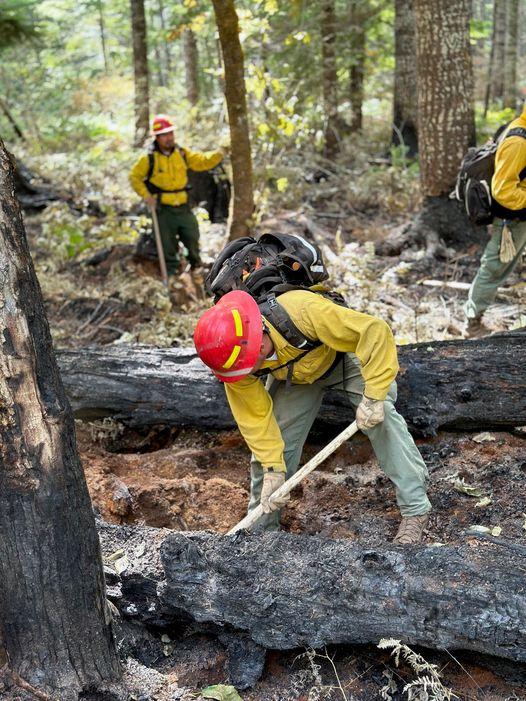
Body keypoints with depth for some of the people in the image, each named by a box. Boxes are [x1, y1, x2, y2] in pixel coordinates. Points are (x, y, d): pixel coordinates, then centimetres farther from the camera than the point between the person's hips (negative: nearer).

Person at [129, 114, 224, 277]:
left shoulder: (182, 153, 2)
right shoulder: (149, 158, -7)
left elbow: (202, 161, -2)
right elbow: (135, 177, 1)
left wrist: (217, 155, -21)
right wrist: (146, 195, -9)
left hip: (183, 206, 3)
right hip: (163, 208, -3)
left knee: (192, 237, 7)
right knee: (168, 245, 5)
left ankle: (196, 266, 31)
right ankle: (172, 273, 20)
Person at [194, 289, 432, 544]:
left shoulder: (304, 311, -47)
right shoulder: (233, 353, -30)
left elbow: (375, 331, -42)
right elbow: (255, 415, -19)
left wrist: (373, 396, -43)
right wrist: (273, 468, -23)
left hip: (346, 355, -3)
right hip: (293, 376, 3)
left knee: (381, 418, -23)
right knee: (267, 447, -6)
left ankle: (415, 511, -11)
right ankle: (261, 527, 15)